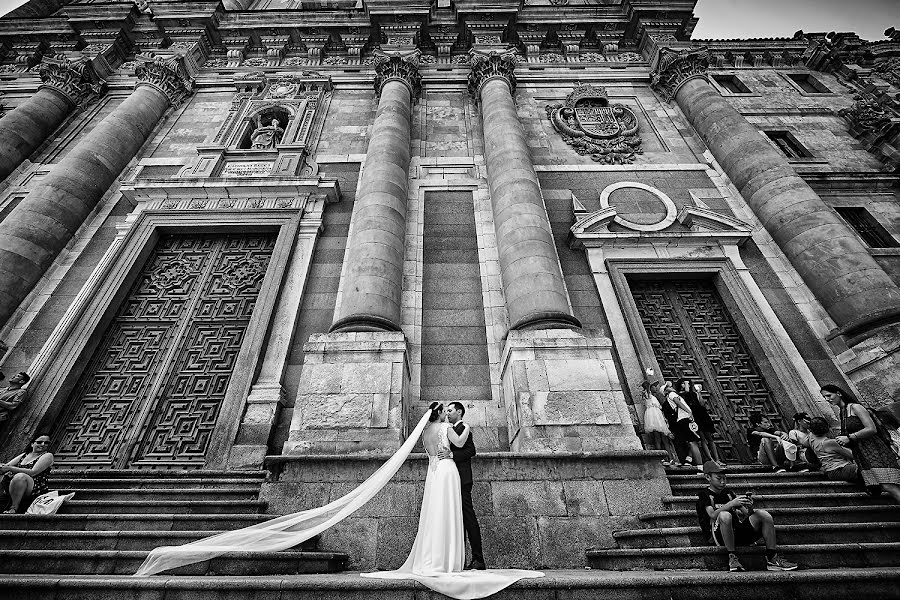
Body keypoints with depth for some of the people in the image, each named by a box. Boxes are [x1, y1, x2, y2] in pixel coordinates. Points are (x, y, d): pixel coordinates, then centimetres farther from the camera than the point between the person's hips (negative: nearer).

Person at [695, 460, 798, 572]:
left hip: (738, 531, 6)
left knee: (764, 515, -11)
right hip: (719, 535, -6)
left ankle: (772, 559, -9)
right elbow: (713, 515, -14)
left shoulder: (728, 492, 23)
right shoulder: (704, 495, 4)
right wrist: (732, 503, -26)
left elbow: (747, 514, 14)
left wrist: (749, 507, -10)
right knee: (724, 515, -38)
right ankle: (732, 558, -26)